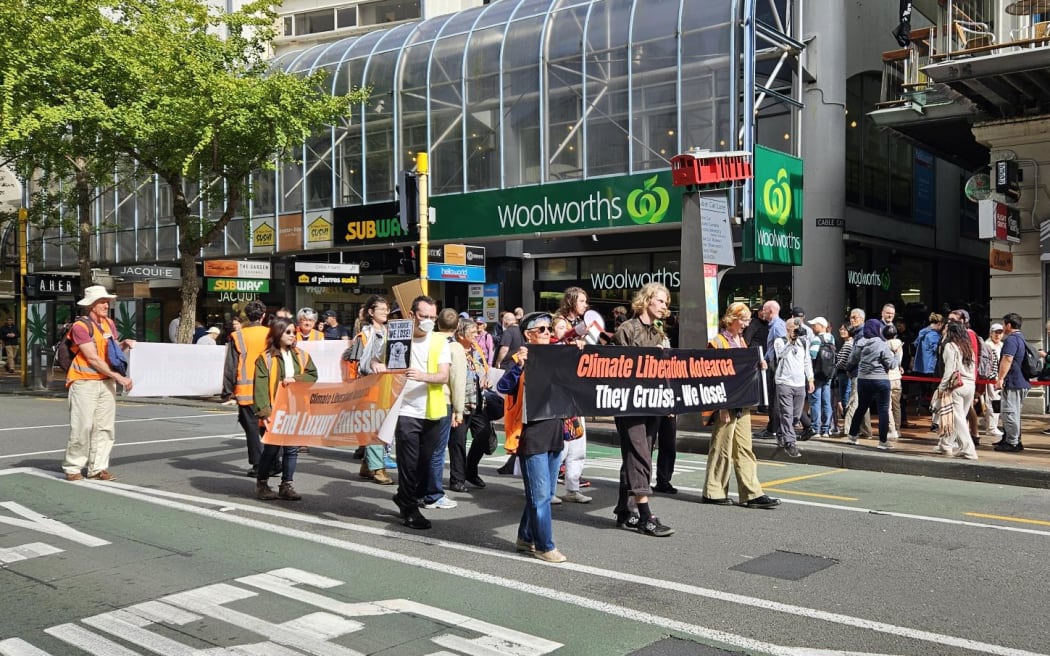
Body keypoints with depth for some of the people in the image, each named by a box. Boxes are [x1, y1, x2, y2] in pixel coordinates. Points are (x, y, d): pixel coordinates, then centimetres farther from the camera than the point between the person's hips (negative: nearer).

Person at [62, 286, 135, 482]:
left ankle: (98, 468, 9)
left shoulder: (109, 323, 12)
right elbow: (92, 358, -16)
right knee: (82, 426, -7)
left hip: (106, 382, 7)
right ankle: (72, 468, 6)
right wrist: (118, 377, -18)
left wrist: (124, 343, 0)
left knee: (105, 427, 4)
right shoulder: (80, 326, -11)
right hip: (85, 383, -7)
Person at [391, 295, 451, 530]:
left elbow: (444, 376, -7)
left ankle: (405, 497, 30)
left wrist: (422, 376, -27)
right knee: (409, 463, -2)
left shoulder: (440, 342, 4)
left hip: (432, 412, 2)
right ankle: (410, 510, 12)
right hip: (407, 411, -2)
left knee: (426, 463, 9)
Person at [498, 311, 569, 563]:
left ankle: (525, 538, 27)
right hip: (531, 435, -7)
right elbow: (502, 387, -20)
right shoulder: (521, 360, -7)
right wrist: (518, 365, -34)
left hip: (554, 433, 7)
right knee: (540, 494, -3)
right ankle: (544, 546, 7)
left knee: (546, 493, 14)